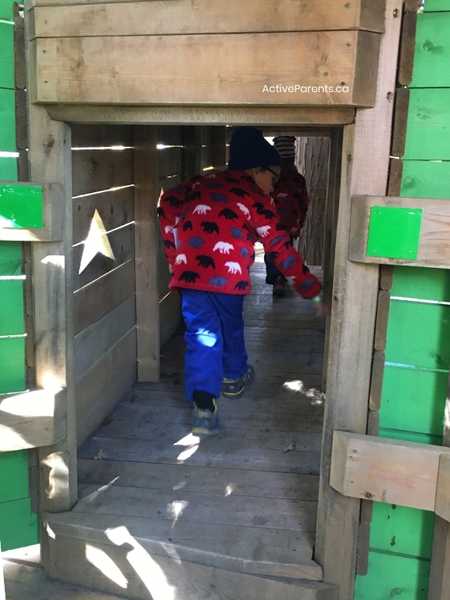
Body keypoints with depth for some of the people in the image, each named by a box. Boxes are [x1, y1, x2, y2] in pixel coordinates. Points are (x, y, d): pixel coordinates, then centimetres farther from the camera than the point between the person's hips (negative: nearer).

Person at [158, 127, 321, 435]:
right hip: (228, 274, -3)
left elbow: (168, 205, 11)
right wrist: (309, 286, 9)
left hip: (189, 272, 3)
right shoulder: (255, 198, 3)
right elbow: (280, 248, 2)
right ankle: (234, 377, 44)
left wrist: (175, 254, 17)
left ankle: (203, 404, -8)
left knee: (201, 334, 5)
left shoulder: (202, 182, 17)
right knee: (230, 327, 21)